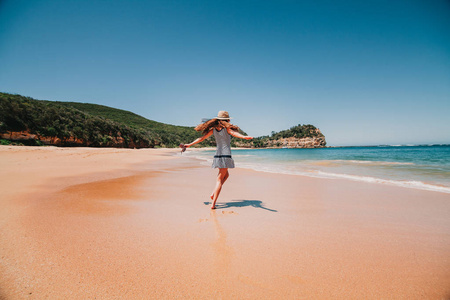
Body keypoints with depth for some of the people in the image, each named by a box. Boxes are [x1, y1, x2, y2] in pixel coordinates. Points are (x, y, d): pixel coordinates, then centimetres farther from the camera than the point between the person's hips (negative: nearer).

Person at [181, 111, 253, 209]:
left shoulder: (213, 129, 8)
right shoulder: (227, 128, -5)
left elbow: (201, 138, 9)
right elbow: (234, 133, -26)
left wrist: (189, 144, 19)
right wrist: (245, 137, -44)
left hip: (217, 155, 6)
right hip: (226, 155, -5)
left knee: (226, 175, 26)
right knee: (220, 179, -2)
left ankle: (213, 193, 15)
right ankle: (213, 203, -3)